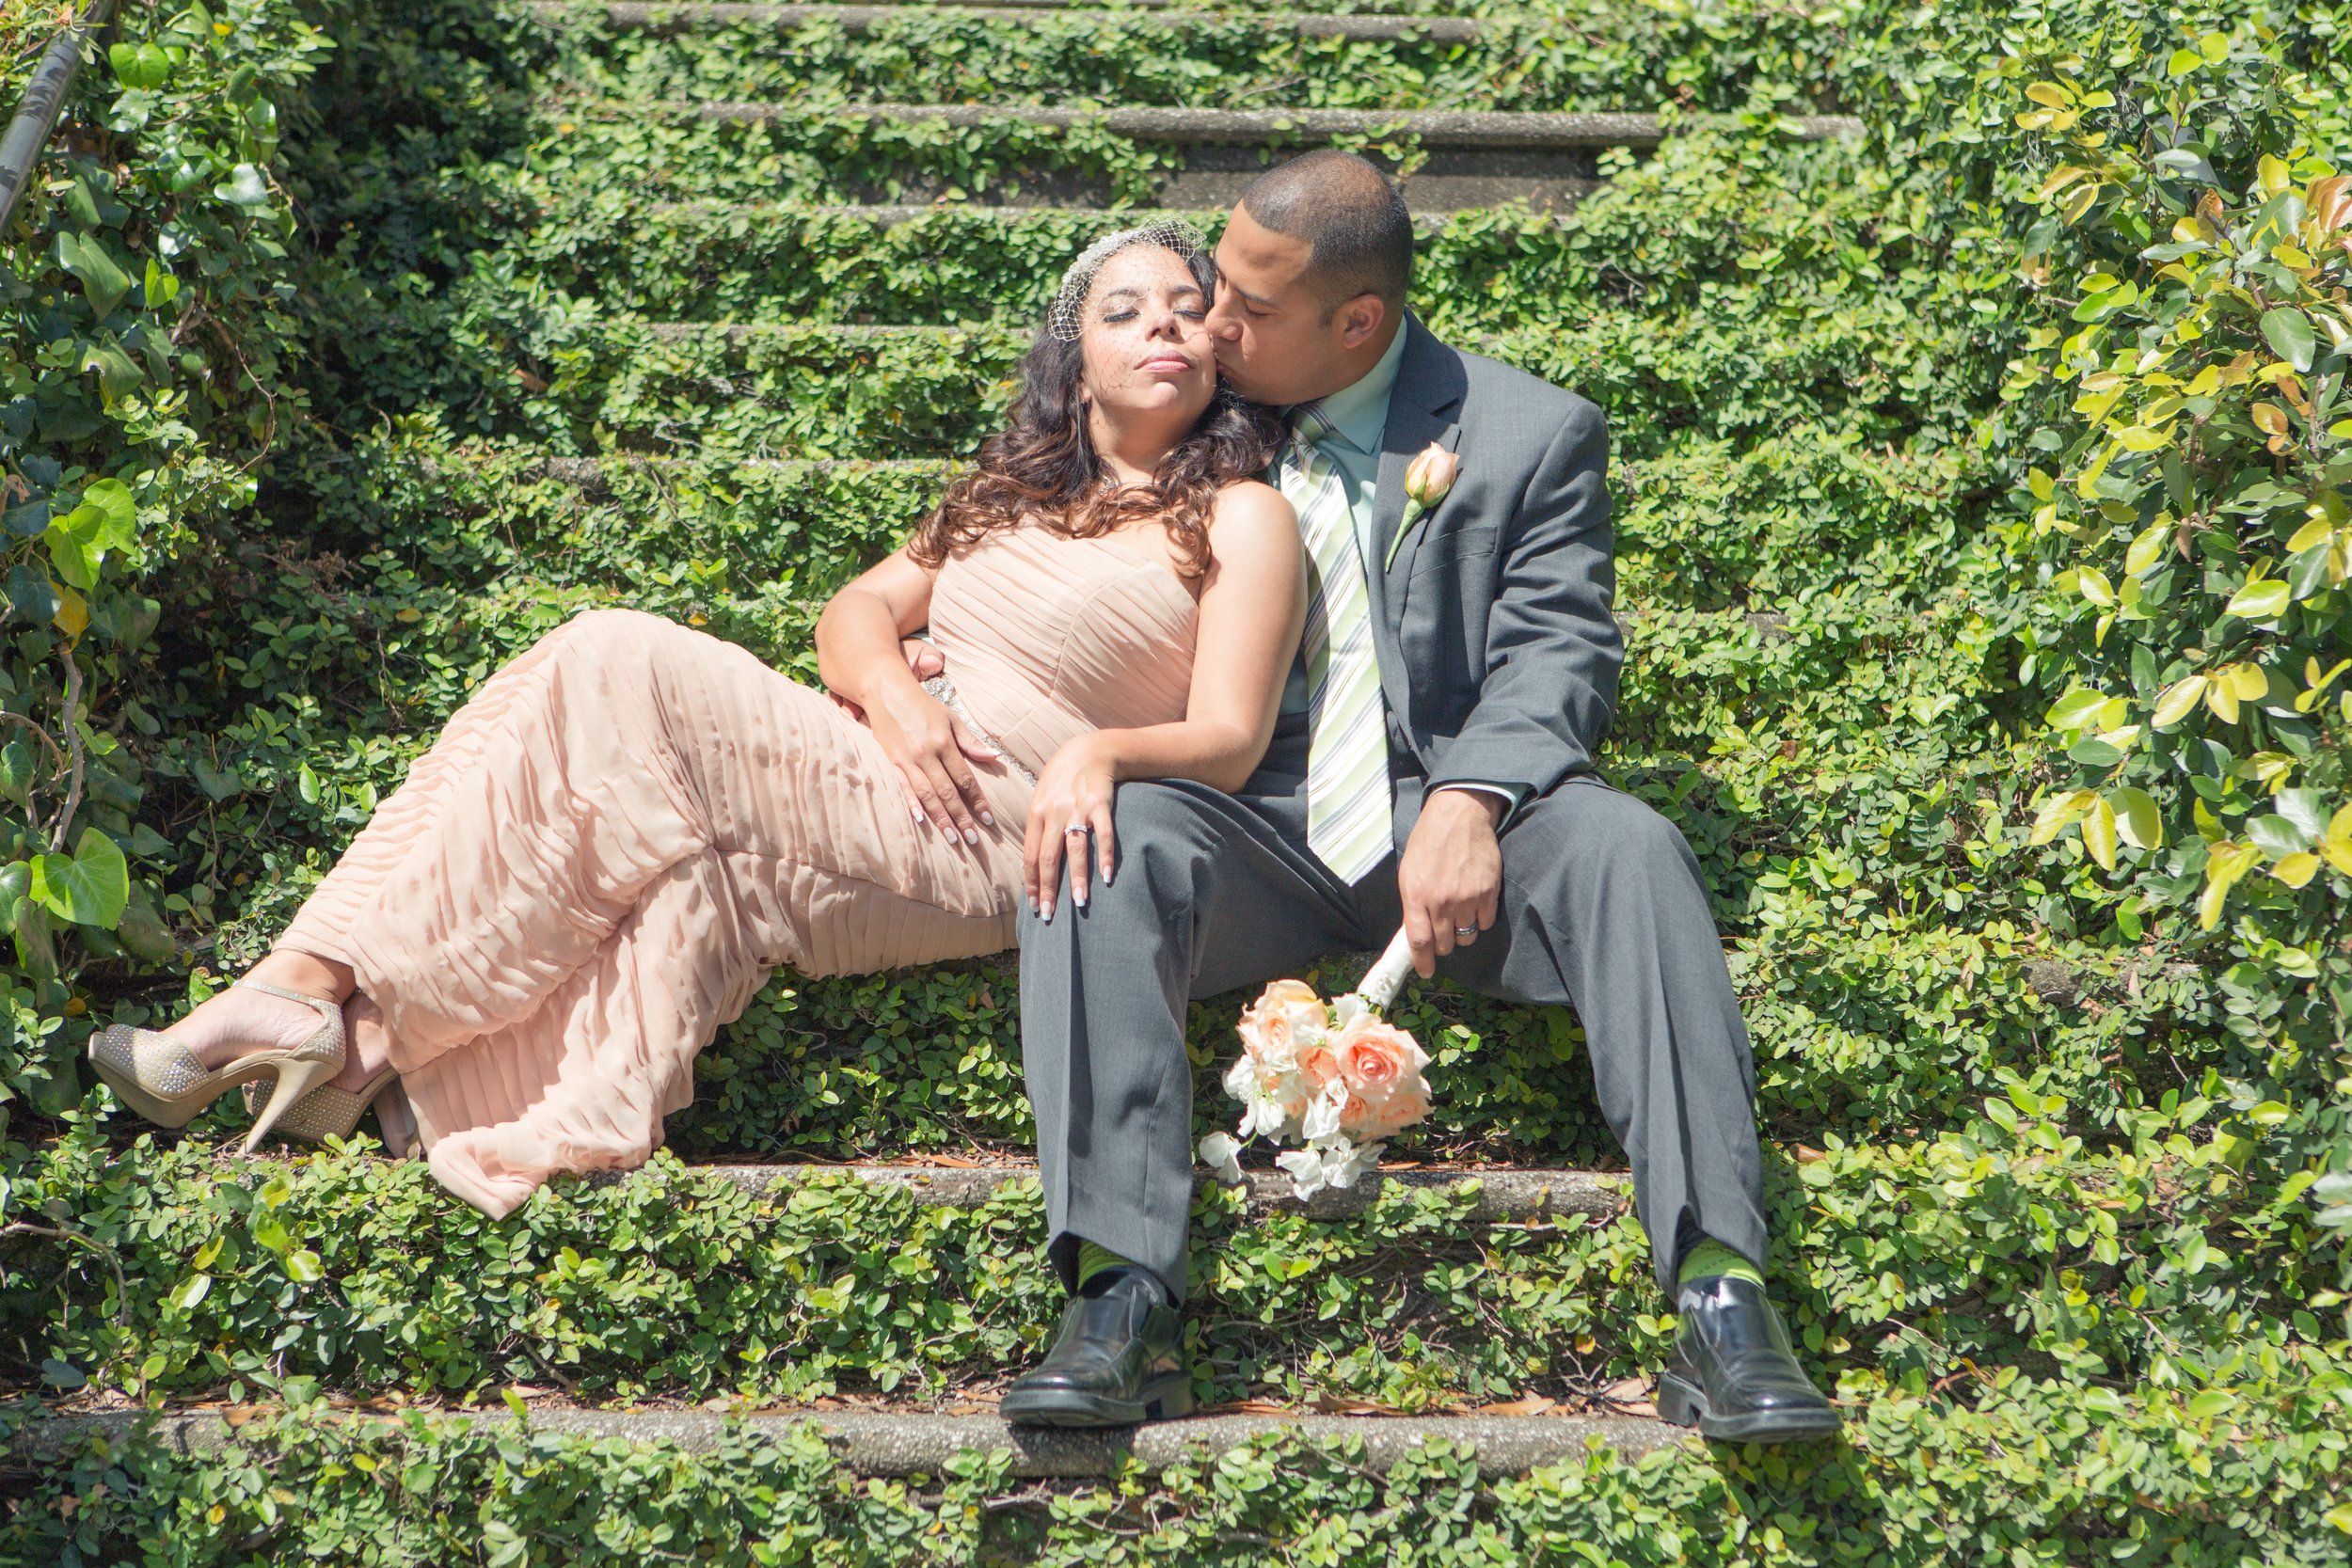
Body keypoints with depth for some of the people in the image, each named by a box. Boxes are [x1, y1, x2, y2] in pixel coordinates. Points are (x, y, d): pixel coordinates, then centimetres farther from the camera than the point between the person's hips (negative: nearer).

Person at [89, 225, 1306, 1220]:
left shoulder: (1242, 518, 8)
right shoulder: (1016, 493, 27)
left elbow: (1229, 741, -4)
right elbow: (856, 612, 17)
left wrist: (1102, 752, -26)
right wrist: (890, 694, -7)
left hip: (993, 844, -6)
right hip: (871, 782, 6)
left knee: (621, 673, -20)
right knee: (694, 846, -27)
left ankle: (327, 996, -22)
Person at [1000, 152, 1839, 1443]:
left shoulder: (1533, 434, 7)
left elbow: (1555, 655, -3)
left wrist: (1471, 800, -23)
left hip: (1453, 824, -1)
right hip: (1259, 830, 2)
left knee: (1622, 844, -32)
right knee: (1096, 839, -30)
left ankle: (1718, 1294, -36)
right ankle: (1118, 1304, -37)